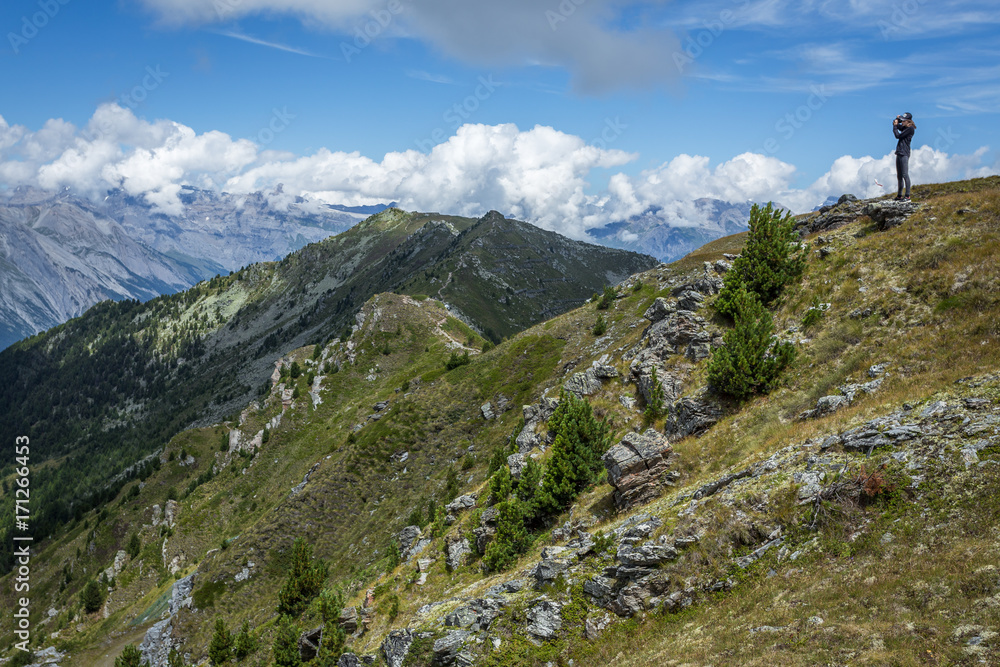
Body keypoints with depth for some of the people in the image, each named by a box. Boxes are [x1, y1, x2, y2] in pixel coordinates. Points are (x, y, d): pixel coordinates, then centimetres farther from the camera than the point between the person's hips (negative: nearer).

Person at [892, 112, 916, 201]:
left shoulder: (910, 128, -10)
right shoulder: (904, 127, 15)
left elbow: (898, 136, -12)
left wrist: (895, 126, -1)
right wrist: (897, 119, 9)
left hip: (904, 154, -9)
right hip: (899, 153, 9)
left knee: (905, 175, -13)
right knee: (899, 176, 12)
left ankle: (907, 196, -14)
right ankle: (899, 195, 17)